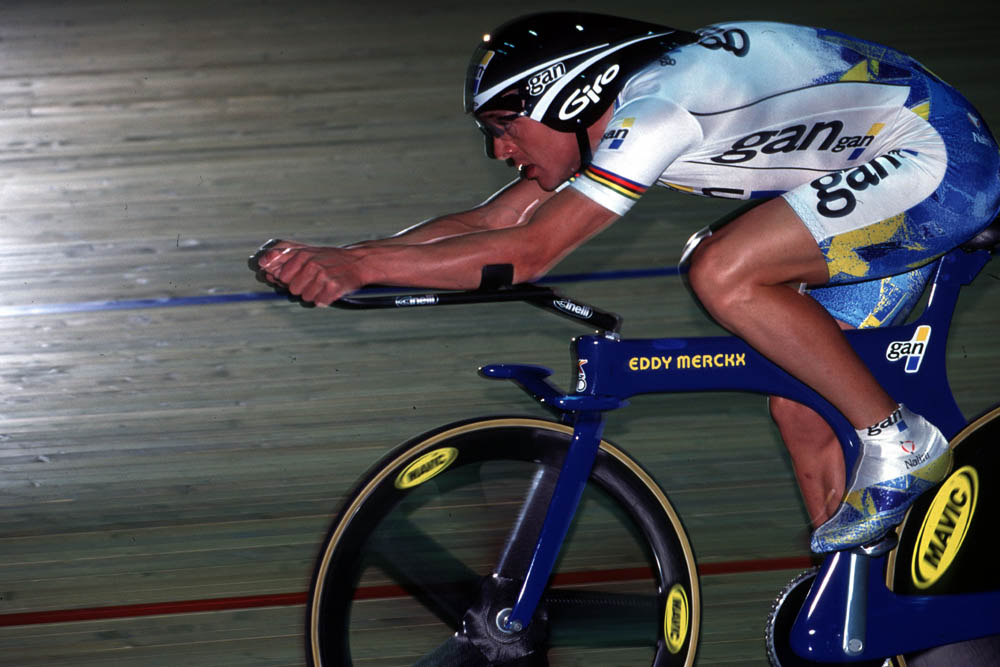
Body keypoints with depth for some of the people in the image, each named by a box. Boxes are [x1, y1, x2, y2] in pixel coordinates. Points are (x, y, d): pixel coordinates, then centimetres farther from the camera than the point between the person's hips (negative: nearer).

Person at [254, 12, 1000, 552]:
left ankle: (901, 442, -13)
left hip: (938, 157, -10)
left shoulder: (658, 106, -26)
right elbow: (491, 223, 4)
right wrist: (335, 261, -8)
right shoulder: (612, 114, 3)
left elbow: (523, 253, -31)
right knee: (797, 402, 6)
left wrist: (355, 264, -30)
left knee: (725, 273, -25)